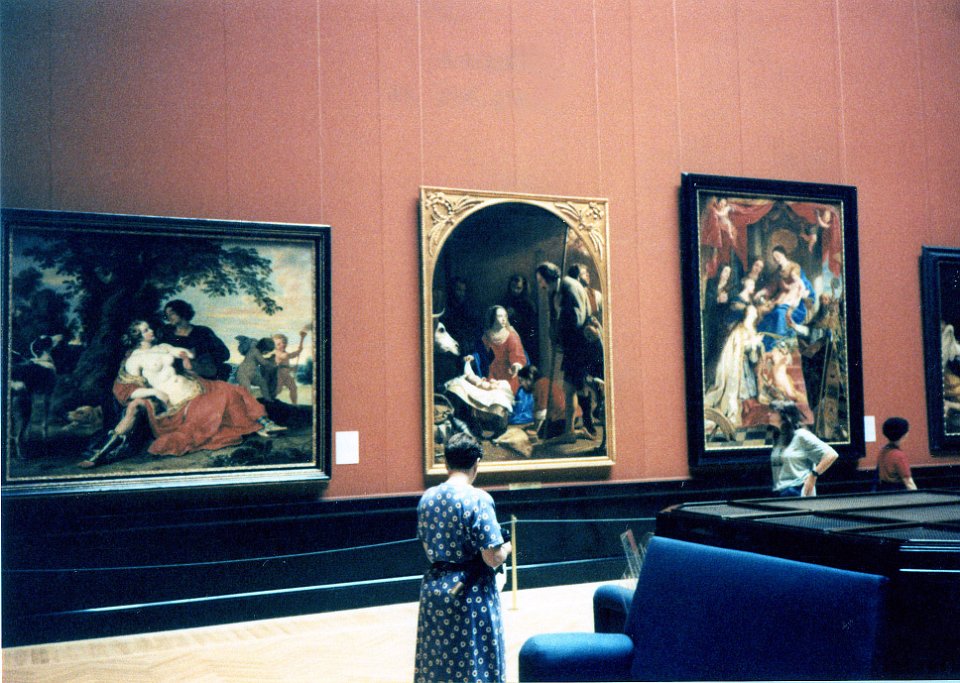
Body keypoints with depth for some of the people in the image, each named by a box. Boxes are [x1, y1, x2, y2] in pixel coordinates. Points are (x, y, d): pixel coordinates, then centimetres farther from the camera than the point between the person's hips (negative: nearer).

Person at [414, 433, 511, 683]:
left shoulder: (427, 498, 2)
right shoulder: (478, 499, -16)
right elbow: (493, 558, -17)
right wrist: (506, 548, 3)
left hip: (434, 588, 6)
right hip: (469, 591, -6)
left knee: (436, 662, 16)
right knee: (474, 662, 6)